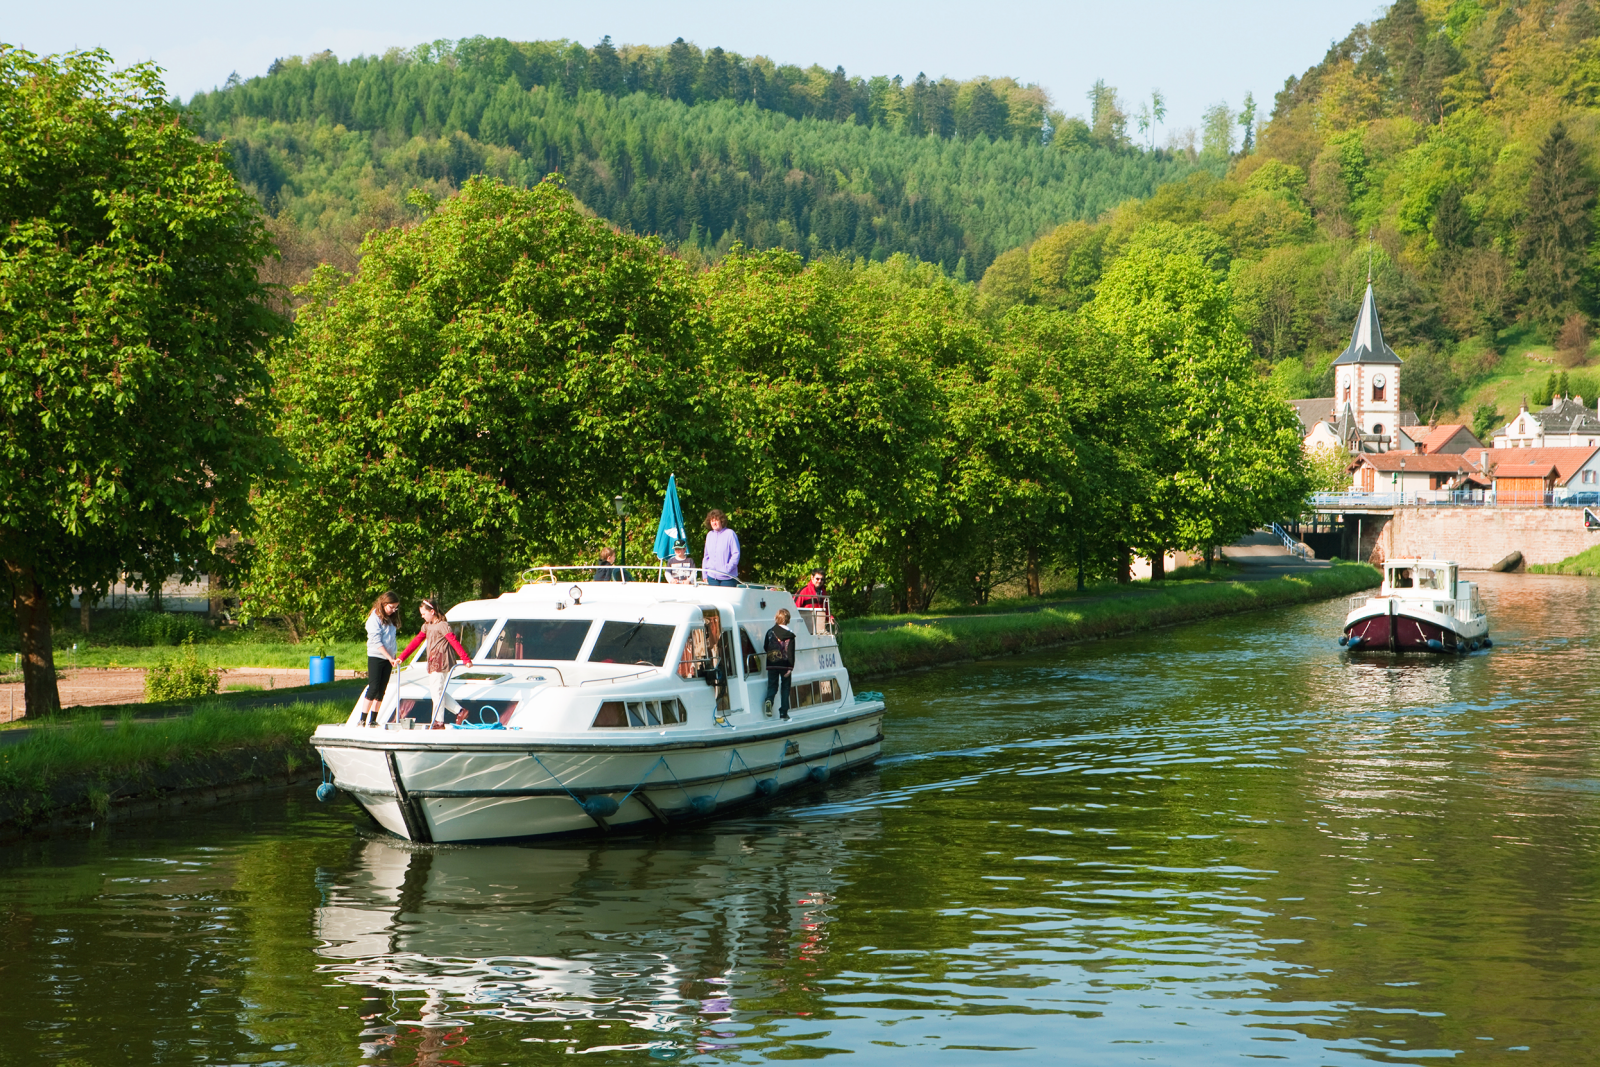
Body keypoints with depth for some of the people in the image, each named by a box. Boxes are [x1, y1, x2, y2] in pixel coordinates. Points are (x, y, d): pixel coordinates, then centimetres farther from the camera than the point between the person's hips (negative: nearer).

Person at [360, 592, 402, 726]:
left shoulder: (390, 619, 13)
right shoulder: (375, 618, -9)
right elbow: (376, 641, -14)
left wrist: (393, 657, 9)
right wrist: (389, 657, -17)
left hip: (388, 658, 7)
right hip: (376, 657, -7)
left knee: (381, 690, 4)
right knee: (373, 688, -11)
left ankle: (373, 720, 6)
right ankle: (362, 720, -10)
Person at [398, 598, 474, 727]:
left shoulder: (442, 625, -9)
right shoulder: (427, 626, 18)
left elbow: (454, 642, -15)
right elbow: (416, 642, 18)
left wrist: (466, 659, -21)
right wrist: (401, 657, 15)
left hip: (441, 662, -9)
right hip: (433, 663, 9)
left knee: (437, 690, -7)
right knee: (433, 689, 9)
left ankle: (439, 722, -3)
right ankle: (459, 710, 12)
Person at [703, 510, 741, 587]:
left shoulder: (730, 534, -5)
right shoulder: (709, 535, 13)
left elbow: (736, 554, -7)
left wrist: (728, 568, -16)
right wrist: (704, 574, 13)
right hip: (712, 577, 5)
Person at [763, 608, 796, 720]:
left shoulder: (770, 632, 2)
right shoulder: (789, 634, -7)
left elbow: (765, 648, 11)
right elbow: (790, 652, -12)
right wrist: (790, 667, -12)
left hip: (772, 665, 2)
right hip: (784, 664, -2)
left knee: (772, 685, 12)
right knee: (785, 688, 8)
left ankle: (769, 700, -20)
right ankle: (783, 712, 4)